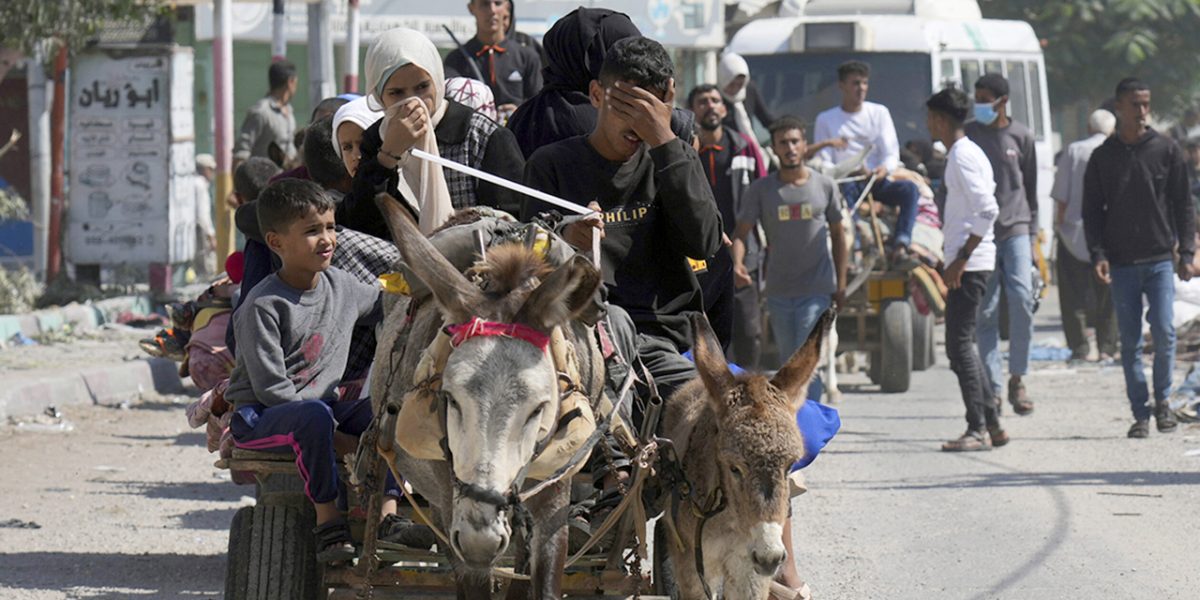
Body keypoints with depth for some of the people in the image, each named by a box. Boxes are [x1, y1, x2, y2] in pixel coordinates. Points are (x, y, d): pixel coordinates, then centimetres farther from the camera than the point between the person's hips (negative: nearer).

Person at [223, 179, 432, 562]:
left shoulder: (341, 287, 5)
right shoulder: (262, 307, -17)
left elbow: (386, 304, 27)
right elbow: (271, 388, -21)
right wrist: (334, 435, -23)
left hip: (325, 407, 7)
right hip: (258, 418, -7)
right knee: (314, 415, -37)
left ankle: (387, 516, -19)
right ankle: (328, 524, -29)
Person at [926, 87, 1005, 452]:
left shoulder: (963, 157, -14)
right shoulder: (966, 154, 17)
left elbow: (987, 210, -22)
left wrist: (961, 259, -21)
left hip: (969, 265, -11)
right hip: (966, 262, 11)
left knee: (959, 345, -10)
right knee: (963, 344, 13)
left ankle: (978, 430, -10)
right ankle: (991, 425, 16)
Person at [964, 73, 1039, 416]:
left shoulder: (1021, 136, 8)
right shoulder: (968, 136, 7)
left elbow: (1031, 188, 12)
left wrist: (1032, 233, 8)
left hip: (1015, 229, 0)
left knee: (1022, 298, -16)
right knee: (986, 311, -2)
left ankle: (1017, 379, -3)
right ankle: (992, 388, 1)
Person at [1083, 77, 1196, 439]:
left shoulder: (1166, 150, 5)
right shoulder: (1102, 157, 6)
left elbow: (1183, 205, 6)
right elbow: (1092, 211, 7)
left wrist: (1186, 252, -1)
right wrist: (1098, 254, -6)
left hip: (1161, 259, -1)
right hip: (1121, 263, 1)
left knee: (1164, 332, -10)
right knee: (1130, 342, 1)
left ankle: (1162, 400, 10)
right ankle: (1140, 414, 7)